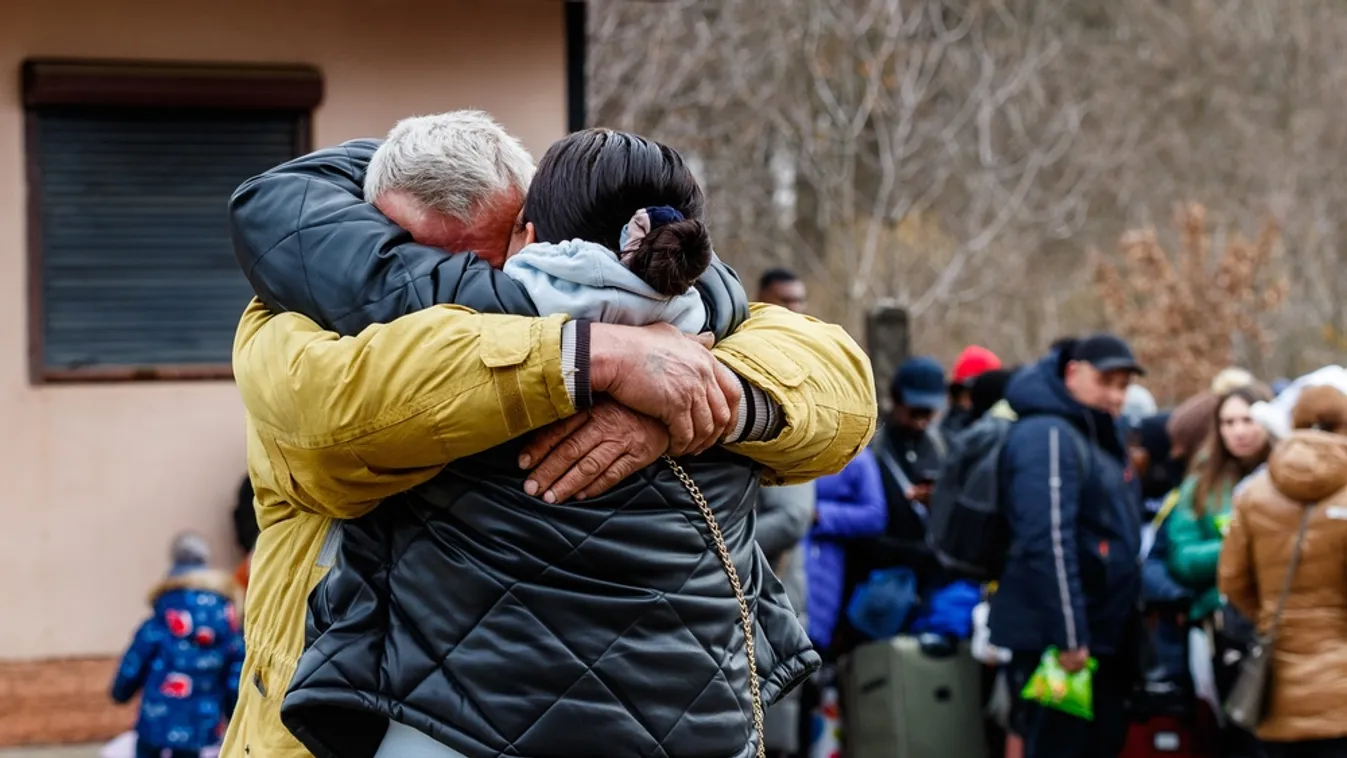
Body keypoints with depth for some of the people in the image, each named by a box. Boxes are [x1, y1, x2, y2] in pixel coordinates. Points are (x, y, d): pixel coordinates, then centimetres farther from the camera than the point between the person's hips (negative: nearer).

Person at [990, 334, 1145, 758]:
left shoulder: (1099, 436, 16)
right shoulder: (1048, 436, -15)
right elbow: (1048, 544, -23)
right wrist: (1068, 635, -25)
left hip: (1101, 631, 10)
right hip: (1053, 637, -10)